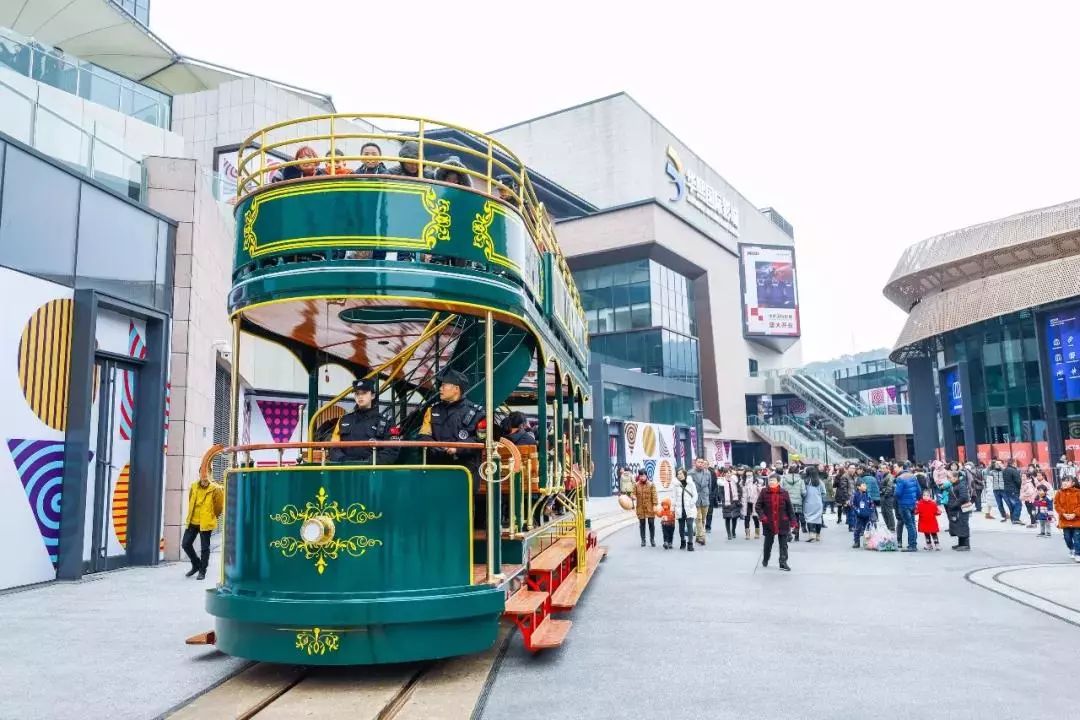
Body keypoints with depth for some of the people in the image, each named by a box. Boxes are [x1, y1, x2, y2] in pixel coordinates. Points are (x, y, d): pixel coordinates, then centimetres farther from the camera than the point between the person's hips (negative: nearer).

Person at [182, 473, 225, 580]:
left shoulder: (215, 489, -11)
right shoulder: (194, 487, 4)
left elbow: (219, 506, -7)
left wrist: (211, 516, 3)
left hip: (206, 523, -5)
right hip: (192, 522, 5)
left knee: (204, 548, 3)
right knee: (185, 544, 8)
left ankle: (202, 571, 16)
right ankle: (196, 564, 28)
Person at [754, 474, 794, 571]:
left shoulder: (784, 493, -4)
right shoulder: (764, 492, -5)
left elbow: (790, 508, 0)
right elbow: (758, 506, -3)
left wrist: (793, 522, -4)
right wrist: (762, 516, -19)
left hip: (782, 523, 0)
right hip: (769, 523, 1)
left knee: (783, 543, 0)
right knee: (768, 542, 16)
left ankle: (783, 563, 7)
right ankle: (765, 560, 37)